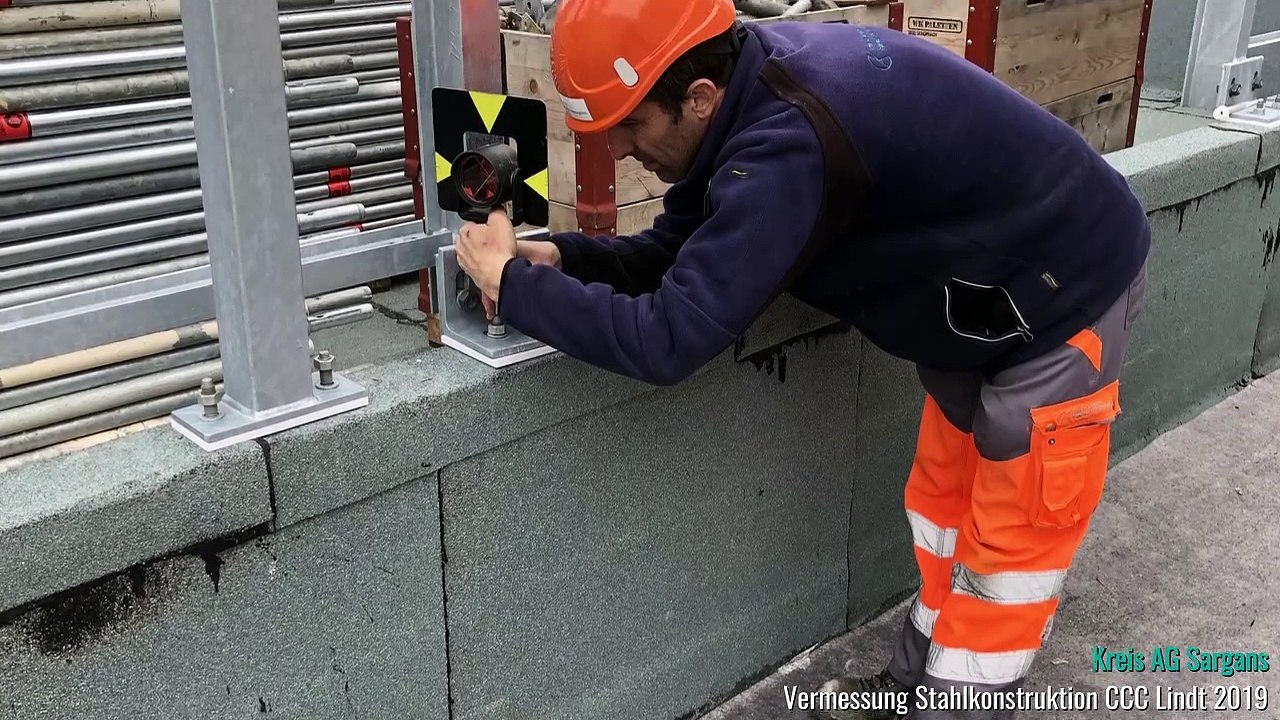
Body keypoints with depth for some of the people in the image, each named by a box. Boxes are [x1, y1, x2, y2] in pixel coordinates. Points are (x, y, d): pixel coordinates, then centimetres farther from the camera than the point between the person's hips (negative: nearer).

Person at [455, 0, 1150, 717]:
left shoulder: (787, 145, -39)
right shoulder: (751, 85, -11)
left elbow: (668, 339, -38)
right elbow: (678, 251, -1)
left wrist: (513, 283, -26)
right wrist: (560, 257, -16)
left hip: (1069, 289, -9)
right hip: (983, 295, 9)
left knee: (1010, 535, 2)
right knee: (945, 495, 19)